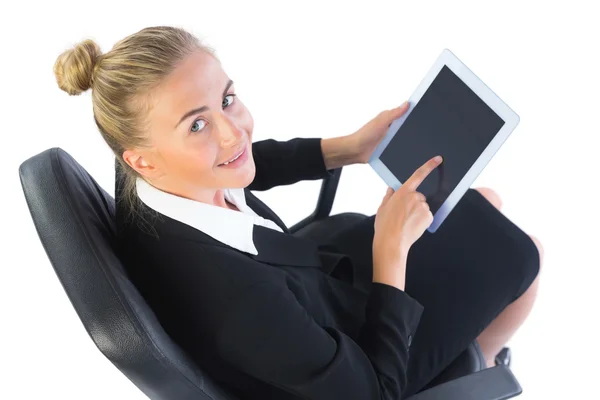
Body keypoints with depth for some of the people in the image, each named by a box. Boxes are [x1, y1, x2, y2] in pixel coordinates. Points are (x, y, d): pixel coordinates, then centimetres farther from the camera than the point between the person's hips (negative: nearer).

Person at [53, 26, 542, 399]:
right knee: (518, 251, 13)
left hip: (313, 284, 6)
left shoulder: (144, 181, -23)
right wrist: (392, 248, -26)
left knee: (479, 203, 22)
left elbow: (249, 163, 3)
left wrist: (351, 147, -1)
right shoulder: (237, 301, -47)